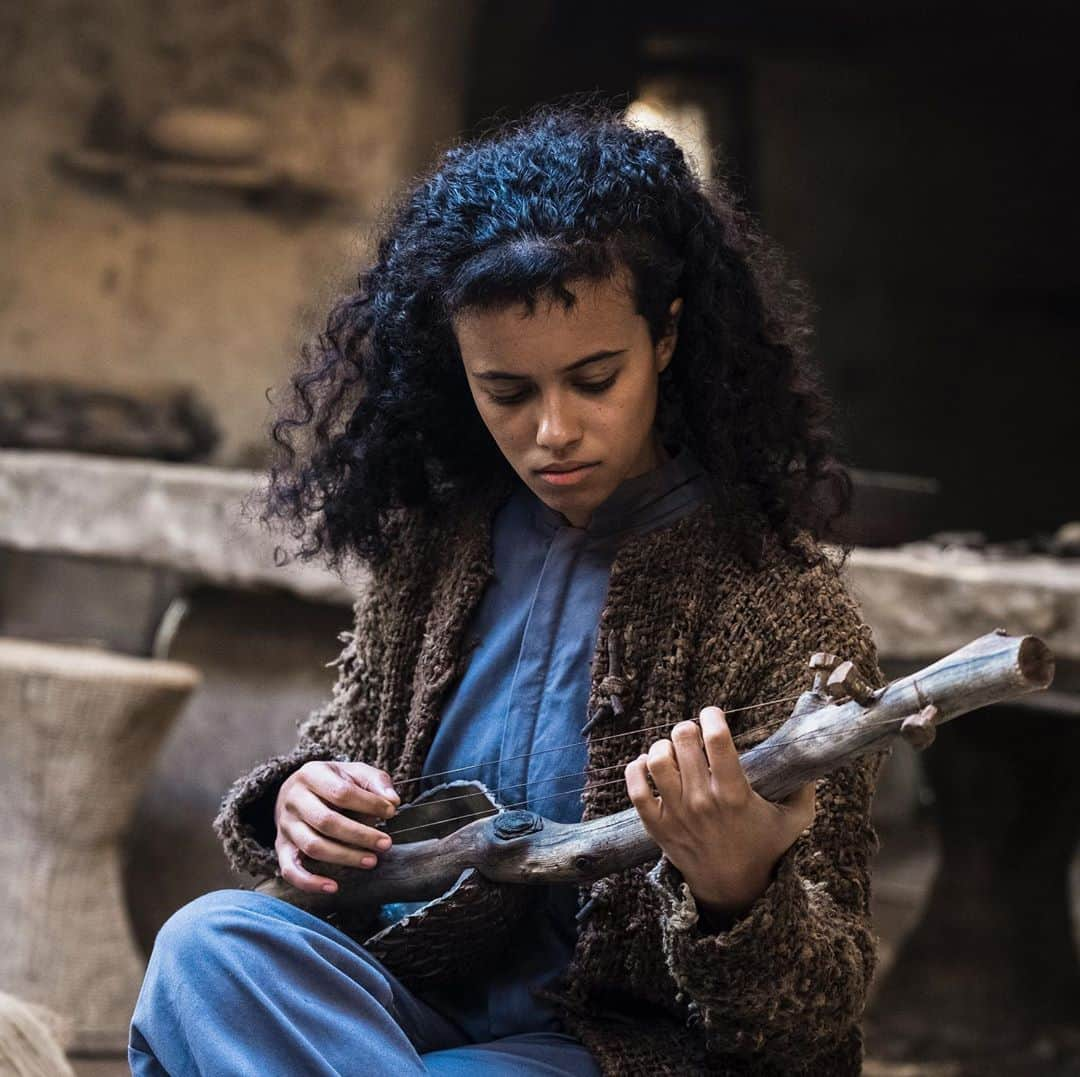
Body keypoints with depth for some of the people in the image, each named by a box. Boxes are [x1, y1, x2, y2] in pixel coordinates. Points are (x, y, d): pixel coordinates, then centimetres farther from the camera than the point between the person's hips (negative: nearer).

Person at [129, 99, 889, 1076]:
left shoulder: (784, 606, -11)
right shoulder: (429, 543, 5)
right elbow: (347, 739, 24)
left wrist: (736, 893, -36)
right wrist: (302, 797, -2)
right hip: (411, 986, 7)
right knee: (213, 945, -28)